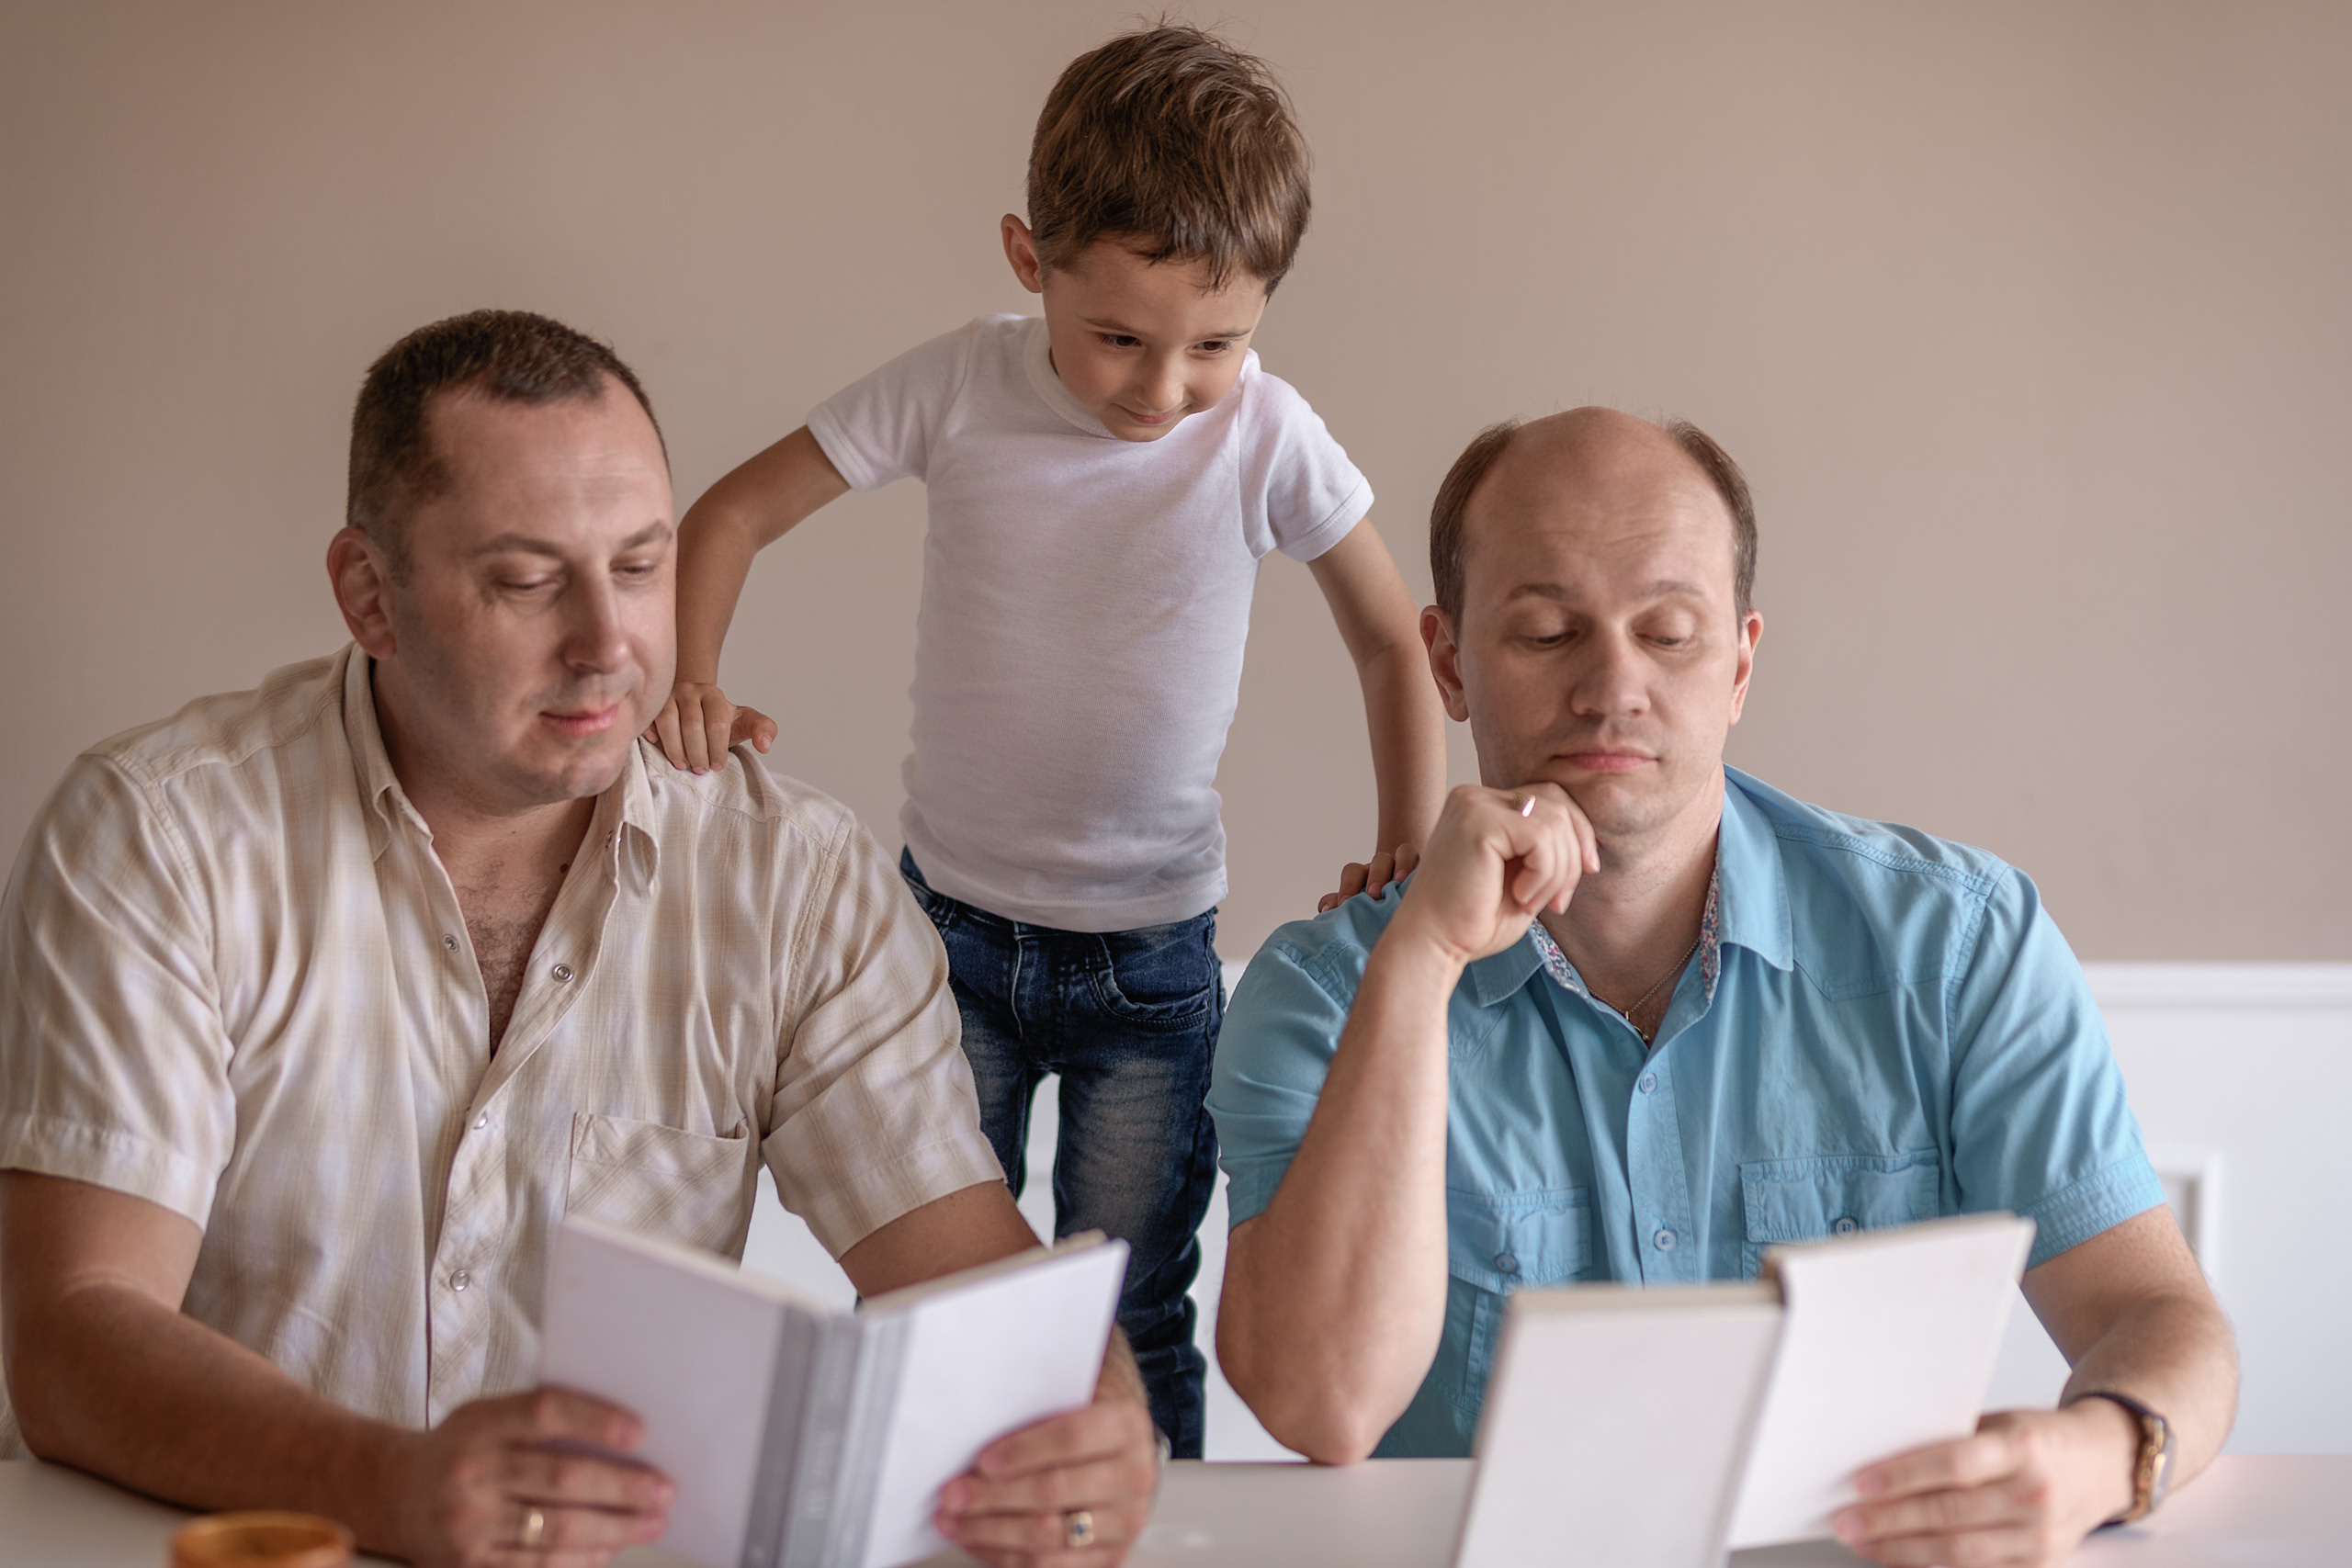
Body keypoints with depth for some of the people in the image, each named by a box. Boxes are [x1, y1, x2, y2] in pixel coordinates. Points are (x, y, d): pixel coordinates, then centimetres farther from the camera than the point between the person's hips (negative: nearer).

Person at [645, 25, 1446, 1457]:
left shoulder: (1269, 441, -12)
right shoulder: (959, 389, -11)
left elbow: (1395, 640, 2)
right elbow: (733, 515, -3)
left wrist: (1415, 840, -8)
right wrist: (685, 682, -19)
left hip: (1152, 957, -1)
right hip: (951, 922, 1)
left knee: (1133, 1332, 6)